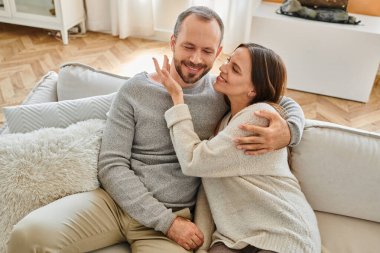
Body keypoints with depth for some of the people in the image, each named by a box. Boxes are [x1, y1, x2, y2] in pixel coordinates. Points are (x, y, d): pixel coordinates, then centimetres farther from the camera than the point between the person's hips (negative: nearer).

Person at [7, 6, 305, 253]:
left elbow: (289, 105, 12)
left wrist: (287, 132, -14)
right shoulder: (134, 91, -1)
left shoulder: (225, 92, 3)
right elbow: (111, 166, -6)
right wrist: (167, 221, -14)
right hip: (115, 200, 1)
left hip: (175, 216, 0)